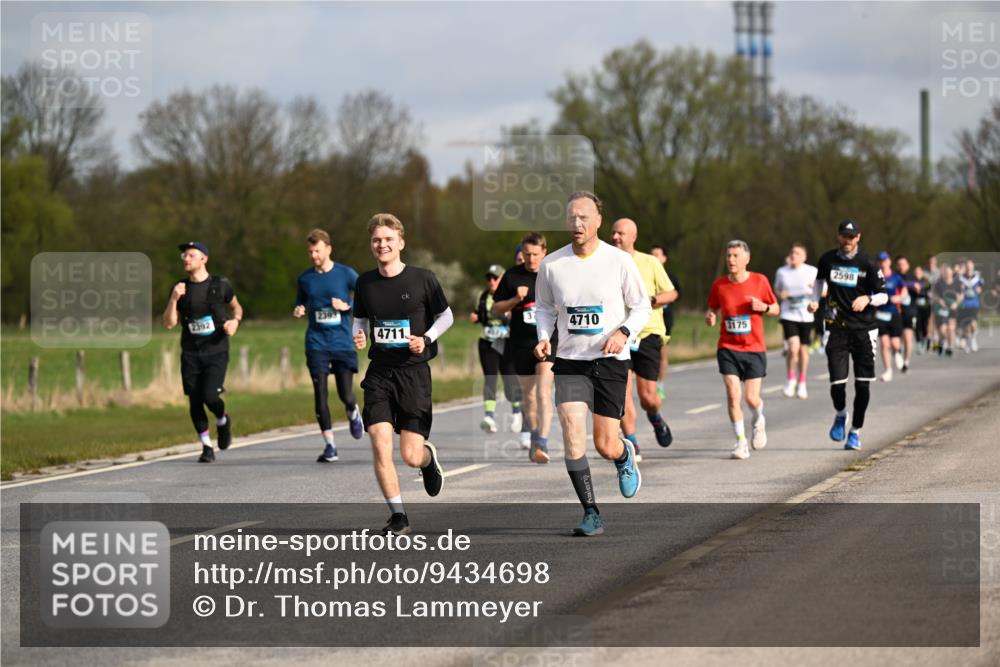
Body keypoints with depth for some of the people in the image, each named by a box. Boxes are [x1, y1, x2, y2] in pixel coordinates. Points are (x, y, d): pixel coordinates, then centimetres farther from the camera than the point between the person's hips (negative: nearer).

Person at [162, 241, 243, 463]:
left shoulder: (220, 285, 0)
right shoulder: (180, 289, 4)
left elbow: (236, 307, 16)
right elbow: (169, 323, 0)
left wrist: (235, 321, -6)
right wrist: (174, 299, -15)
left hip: (216, 352, -3)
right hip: (190, 354, 3)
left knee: (210, 395, -18)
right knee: (194, 401, 0)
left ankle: (223, 421, 16)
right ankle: (207, 447, 14)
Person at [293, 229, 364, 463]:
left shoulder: (346, 274, -1)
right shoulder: (305, 278, 6)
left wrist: (347, 306, -12)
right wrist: (299, 311, -4)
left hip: (343, 343, -2)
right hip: (316, 344, 2)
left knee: (346, 395, -5)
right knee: (320, 394, -7)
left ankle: (353, 414, 33)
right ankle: (329, 446, 1)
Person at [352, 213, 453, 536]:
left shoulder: (423, 279, -5)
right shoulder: (365, 283, 4)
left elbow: (446, 316, 7)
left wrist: (426, 339, -10)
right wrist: (357, 337, -3)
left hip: (414, 372, -2)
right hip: (379, 372, 2)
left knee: (411, 456, -4)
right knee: (380, 445, -13)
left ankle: (428, 457, 35)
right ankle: (397, 515, 0)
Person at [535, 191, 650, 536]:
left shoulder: (619, 261, -6)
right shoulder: (551, 265, -1)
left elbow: (641, 306, 3)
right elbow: (545, 307, 15)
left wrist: (623, 332, -15)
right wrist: (543, 337, -3)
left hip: (610, 360, -1)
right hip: (569, 361, 1)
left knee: (606, 446, 0)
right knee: (572, 434, -16)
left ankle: (626, 456, 39)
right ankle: (591, 514, -5)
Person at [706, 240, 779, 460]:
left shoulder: (760, 281, -3)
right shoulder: (719, 285, -1)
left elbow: (776, 308, 7)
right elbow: (713, 309, 13)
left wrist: (764, 307, -15)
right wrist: (710, 317, -10)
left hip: (754, 349, -1)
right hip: (728, 348, 1)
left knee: (751, 398, -4)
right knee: (733, 394, -11)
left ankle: (758, 421, 32)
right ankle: (741, 440, 2)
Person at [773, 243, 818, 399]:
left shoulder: (812, 272, -1)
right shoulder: (781, 272, 3)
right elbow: (777, 288, 18)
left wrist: (814, 289, -17)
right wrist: (780, 294, -5)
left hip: (806, 316, 1)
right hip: (788, 315, -1)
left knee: (803, 349, 8)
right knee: (793, 347, -18)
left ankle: (801, 384, 25)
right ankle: (791, 379, 3)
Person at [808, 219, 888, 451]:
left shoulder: (867, 264, -4)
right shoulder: (827, 259, 4)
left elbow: (883, 295, 1)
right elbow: (820, 279, 26)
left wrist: (868, 299, -19)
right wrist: (815, 301, 11)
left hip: (864, 330, -1)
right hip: (837, 329, 1)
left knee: (863, 384, 1)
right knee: (837, 383, -9)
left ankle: (856, 431, 16)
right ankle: (840, 415, 23)